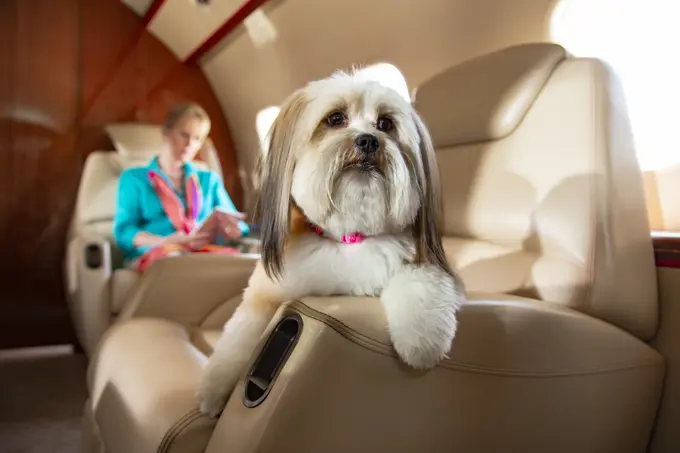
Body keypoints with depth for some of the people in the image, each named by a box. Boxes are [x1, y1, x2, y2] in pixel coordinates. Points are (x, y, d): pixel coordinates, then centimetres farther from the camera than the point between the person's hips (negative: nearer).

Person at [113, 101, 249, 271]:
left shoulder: (210, 179, 29)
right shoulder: (134, 178, 20)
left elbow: (240, 228, 20)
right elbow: (123, 232, 6)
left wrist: (221, 220, -7)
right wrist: (168, 242, -14)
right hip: (152, 253, -2)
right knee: (172, 256, -42)